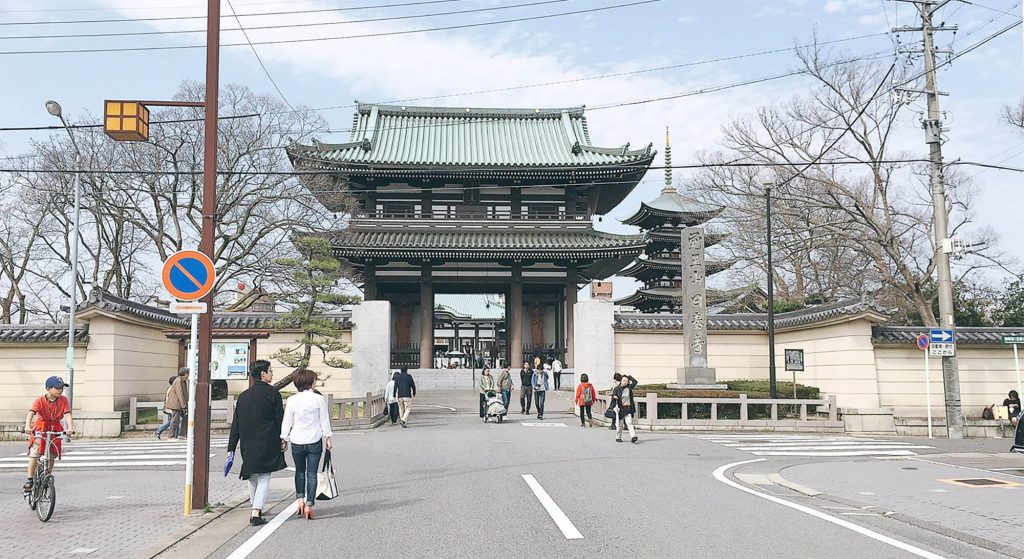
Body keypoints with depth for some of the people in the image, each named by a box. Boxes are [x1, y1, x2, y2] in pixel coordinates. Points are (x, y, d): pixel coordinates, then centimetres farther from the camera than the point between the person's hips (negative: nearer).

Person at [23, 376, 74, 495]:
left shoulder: (63, 400, -9)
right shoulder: (39, 400, -15)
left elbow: (67, 415, -17)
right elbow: (31, 413, -28)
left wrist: (70, 427, -35)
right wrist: (28, 426, -46)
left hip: (55, 430, 3)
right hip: (40, 429, -3)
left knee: (52, 456, 7)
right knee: (34, 454, -17)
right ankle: (30, 480, -5)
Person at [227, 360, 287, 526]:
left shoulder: (243, 396, 8)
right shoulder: (272, 393, -8)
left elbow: (235, 424, 8)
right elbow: (280, 419, -6)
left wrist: (231, 448, 10)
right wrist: (283, 439, 5)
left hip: (247, 444, 5)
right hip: (267, 444, -5)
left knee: (252, 476, 20)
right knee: (264, 477, 2)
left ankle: (255, 508, 33)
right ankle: (256, 513, -6)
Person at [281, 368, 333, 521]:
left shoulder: (292, 400, -3)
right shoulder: (319, 399, -7)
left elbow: (287, 422, 2)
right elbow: (324, 420, 0)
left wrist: (284, 438, 12)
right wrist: (327, 437, 10)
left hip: (297, 442, 2)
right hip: (314, 441, -1)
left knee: (300, 471, 19)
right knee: (312, 473, 3)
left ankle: (300, 499, 10)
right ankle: (309, 504, -1)